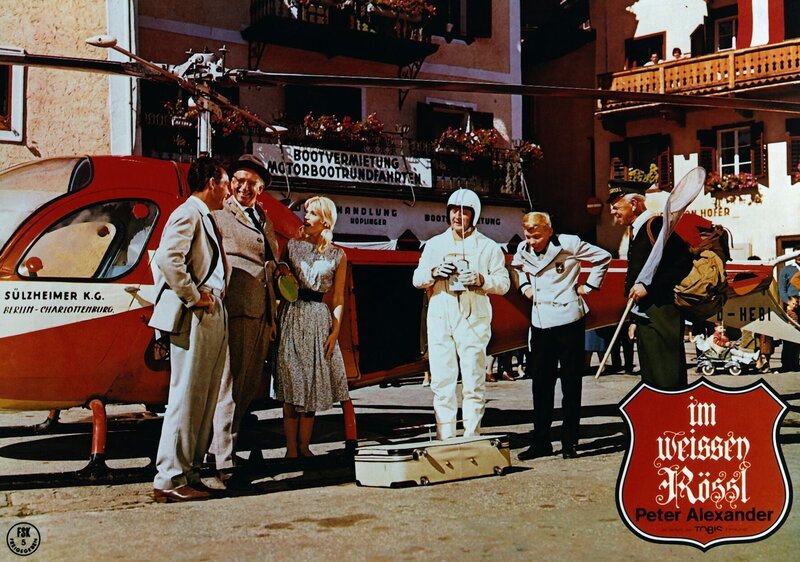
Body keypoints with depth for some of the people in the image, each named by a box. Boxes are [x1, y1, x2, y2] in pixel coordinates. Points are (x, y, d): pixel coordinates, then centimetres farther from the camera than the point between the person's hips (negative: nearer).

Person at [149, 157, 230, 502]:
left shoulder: (205, 218, 22)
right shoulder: (188, 214, -9)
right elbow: (168, 258, -24)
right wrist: (195, 297, -18)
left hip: (212, 319, 10)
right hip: (194, 319, -10)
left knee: (204, 401, 11)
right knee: (186, 398, -8)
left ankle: (188, 473, 17)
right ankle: (170, 480, -4)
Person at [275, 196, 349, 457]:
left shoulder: (337, 255, 6)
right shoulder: (292, 245, 5)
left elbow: (338, 297, 6)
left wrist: (335, 331, -2)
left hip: (319, 319, 1)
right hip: (292, 316, -1)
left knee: (312, 386, 3)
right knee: (291, 386, -3)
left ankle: (304, 447, 12)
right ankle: (291, 448, 1)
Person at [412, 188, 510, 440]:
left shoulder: (488, 247, 7)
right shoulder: (435, 244, 15)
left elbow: (504, 283, 5)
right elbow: (417, 279, 15)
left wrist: (481, 280, -13)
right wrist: (434, 272, -5)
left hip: (473, 321, -2)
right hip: (440, 321, 2)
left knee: (473, 382, -2)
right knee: (441, 381, 0)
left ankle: (472, 437, 4)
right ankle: (445, 439, 5)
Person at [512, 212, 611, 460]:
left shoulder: (569, 244, -9)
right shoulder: (523, 250, 5)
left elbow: (603, 257, 2)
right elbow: (516, 266, 29)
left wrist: (589, 286, -1)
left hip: (568, 319, -4)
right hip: (540, 322, 4)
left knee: (571, 383, 3)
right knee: (541, 384, 6)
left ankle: (570, 441, 10)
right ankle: (541, 441, 13)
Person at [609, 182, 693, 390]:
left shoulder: (656, 226, -9)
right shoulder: (636, 233, 18)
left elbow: (684, 262, -18)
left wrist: (649, 286, -20)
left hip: (662, 319, -10)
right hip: (644, 319, 10)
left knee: (668, 382, -9)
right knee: (651, 381, 13)